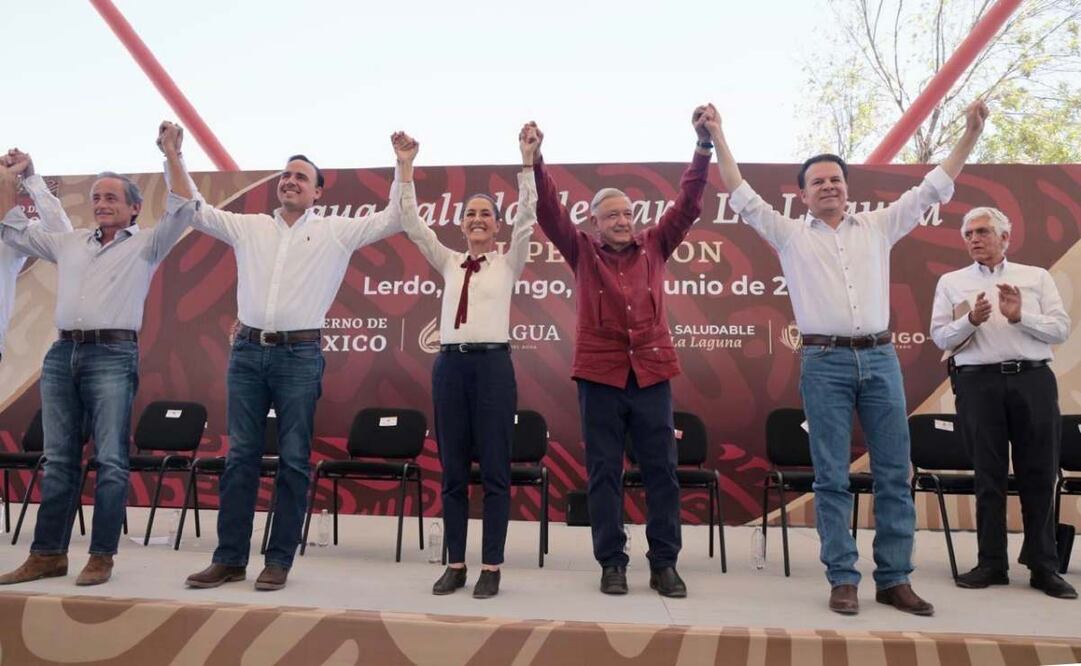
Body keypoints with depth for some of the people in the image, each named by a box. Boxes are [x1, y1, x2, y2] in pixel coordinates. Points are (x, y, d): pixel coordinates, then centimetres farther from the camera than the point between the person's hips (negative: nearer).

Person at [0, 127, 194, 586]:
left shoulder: (145, 245, 5)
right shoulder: (70, 243, 20)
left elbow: (182, 210, -6)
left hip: (112, 355, -5)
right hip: (62, 354, 6)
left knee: (111, 460, -4)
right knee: (58, 459, 9)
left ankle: (102, 556, 3)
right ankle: (48, 554, 16)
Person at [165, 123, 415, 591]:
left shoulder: (336, 232, 6)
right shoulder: (248, 227, 14)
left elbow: (395, 217, 1)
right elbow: (190, 208, 17)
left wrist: (404, 162, -4)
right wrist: (173, 154, 10)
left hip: (300, 355, -3)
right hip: (247, 351, 3)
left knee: (293, 461, 1)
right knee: (240, 457, 6)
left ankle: (279, 561, 11)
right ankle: (230, 558, 16)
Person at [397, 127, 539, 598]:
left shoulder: (508, 263, 8)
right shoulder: (448, 263, 15)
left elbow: (527, 217, -5)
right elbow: (412, 223, 9)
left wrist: (527, 161, -11)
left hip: (492, 363, -3)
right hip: (450, 363, 3)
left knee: (494, 470, 0)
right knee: (452, 470, 6)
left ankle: (491, 567, 9)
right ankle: (455, 563, 16)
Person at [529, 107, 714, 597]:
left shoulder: (654, 247, 10)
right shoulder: (583, 253, 6)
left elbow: (688, 203, 4)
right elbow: (549, 212, -4)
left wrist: (703, 145, -4)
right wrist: (535, 161, -16)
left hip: (652, 373, 2)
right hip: (600, 374, -1)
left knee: (661, 471, 6)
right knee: (603, 473, 5)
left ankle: (664, 564, 17)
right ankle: (612, 563, 17)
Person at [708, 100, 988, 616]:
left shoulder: (878, 226, 14)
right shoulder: (790, 235, 8)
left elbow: (933, 187, 16)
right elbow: (742, 196, 4)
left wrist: (970, 134, 12)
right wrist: (718, 139, 1)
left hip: (880, 358, 3)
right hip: (825, 363, -2)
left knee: (893, 472, 4)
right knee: (832, 477, 1)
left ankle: (894, 579, 14)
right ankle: (842, 579, 10)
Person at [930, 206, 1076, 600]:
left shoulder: (1037, 278, 13)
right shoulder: (952, 283, 11)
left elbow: (1061, 330, 5)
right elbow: (939, 337, 4)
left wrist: (1020, 316, -10)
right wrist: (971, 321, -14)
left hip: (1033, 380, 1)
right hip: (979, 382, 0)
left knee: (1039, 475, 3)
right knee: (988, 475, 4)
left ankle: (1044, 567, 12)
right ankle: (991, 563, 12)